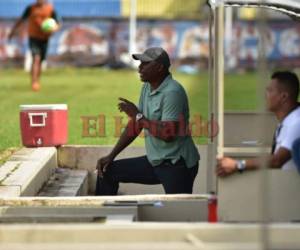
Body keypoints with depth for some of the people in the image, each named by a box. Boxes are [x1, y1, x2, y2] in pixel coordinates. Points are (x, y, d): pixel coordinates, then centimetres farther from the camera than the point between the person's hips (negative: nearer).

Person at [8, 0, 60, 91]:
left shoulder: (51, 9, -2)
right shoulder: (31, 8, -2)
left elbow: (57, 25, 4)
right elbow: (21, 20, 11)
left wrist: (53, 30, -19)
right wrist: (13, 31, 18)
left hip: (44, 38, 2)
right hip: (33, 37, -2)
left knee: (40, 61, 10)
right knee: (36, 58, -18)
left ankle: (37, 82, 27)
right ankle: (34, 83, -21)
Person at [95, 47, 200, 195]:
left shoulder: (172, 92, -20)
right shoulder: (147, 88, 8)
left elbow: (168, 134, -27)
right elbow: (135, 125, 14)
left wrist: (138, 115, -18)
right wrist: (111, 156, 9)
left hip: (177, 165, -9)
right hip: (155, 161, 9)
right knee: (108, 172, 8)